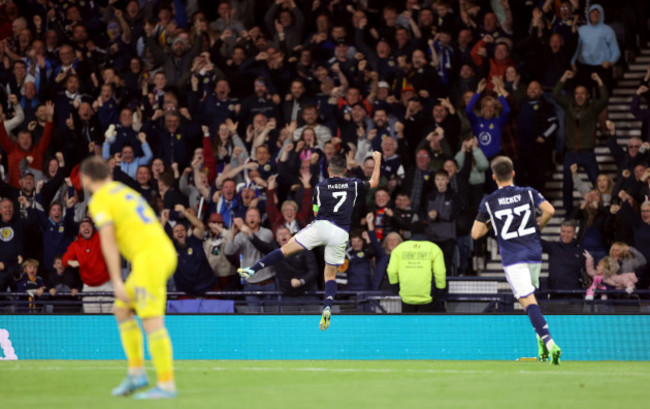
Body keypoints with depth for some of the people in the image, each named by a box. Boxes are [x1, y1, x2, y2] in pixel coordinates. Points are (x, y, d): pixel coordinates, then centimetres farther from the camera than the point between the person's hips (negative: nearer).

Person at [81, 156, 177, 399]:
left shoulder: (99, 201, -3)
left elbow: (108, 240, -13)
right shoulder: (126, 192, 23)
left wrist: (117, 281, -16)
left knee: (152, 321, -11)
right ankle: (136, 372, 13)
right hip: (165, 250, 9)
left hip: (149, 256, -9)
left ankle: (167, 385, -15)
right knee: (122, 311, 17)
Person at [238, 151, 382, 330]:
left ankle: (252, 270, -8)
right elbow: (374, 182, 29)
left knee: (286, 249, 3)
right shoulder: (353, 184, 12)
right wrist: (377, 160, 40)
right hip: (340, 234, 2)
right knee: (331, 274, 11)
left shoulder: (320, 187, 9)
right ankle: (327, 307, -12)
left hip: (321, 226, -2)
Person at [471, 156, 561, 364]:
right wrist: (537, 227, 7)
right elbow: (549, 210, -11)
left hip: (513, 258, -3)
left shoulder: (488, 202, -1)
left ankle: (549, 343, -25)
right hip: (534, 253, 3)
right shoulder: (528, 193, 3)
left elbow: (475, 234, 0)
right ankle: (541, 338, 19)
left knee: (528, 301, -10)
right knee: (531, 295, 25)